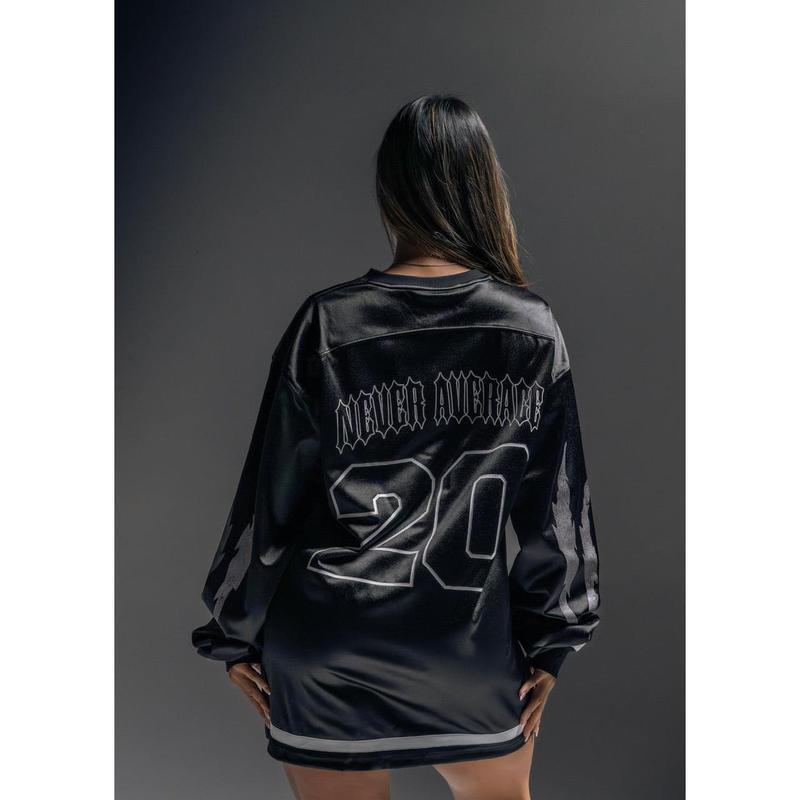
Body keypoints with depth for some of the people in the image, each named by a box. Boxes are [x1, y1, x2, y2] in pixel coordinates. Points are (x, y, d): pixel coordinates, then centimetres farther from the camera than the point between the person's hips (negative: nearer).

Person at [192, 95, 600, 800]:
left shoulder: (326, 325, -11)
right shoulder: (535, 331, -6)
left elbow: (269, 498, -5)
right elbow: (559, 507, 0)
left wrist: (236, 633, 9)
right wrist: (549, 643, 11)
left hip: (325, 649, 0)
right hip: (472, 652, 1)